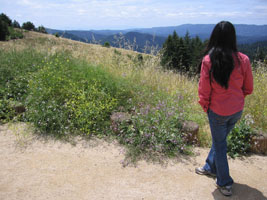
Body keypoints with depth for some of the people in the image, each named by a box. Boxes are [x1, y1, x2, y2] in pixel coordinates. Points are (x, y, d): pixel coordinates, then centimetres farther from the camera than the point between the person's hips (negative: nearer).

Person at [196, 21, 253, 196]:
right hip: (237, 110, 4)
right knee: (220, 139, 24)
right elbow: (248, 88, 2)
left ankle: (225, 184, 26)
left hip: (217, 111, -3)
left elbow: (204, 88, -11)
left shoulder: (208, 60, -18)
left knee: (220, 144, 14)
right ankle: (210, 167, 45)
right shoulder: (243, 60, -9)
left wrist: (205, 106, 7)